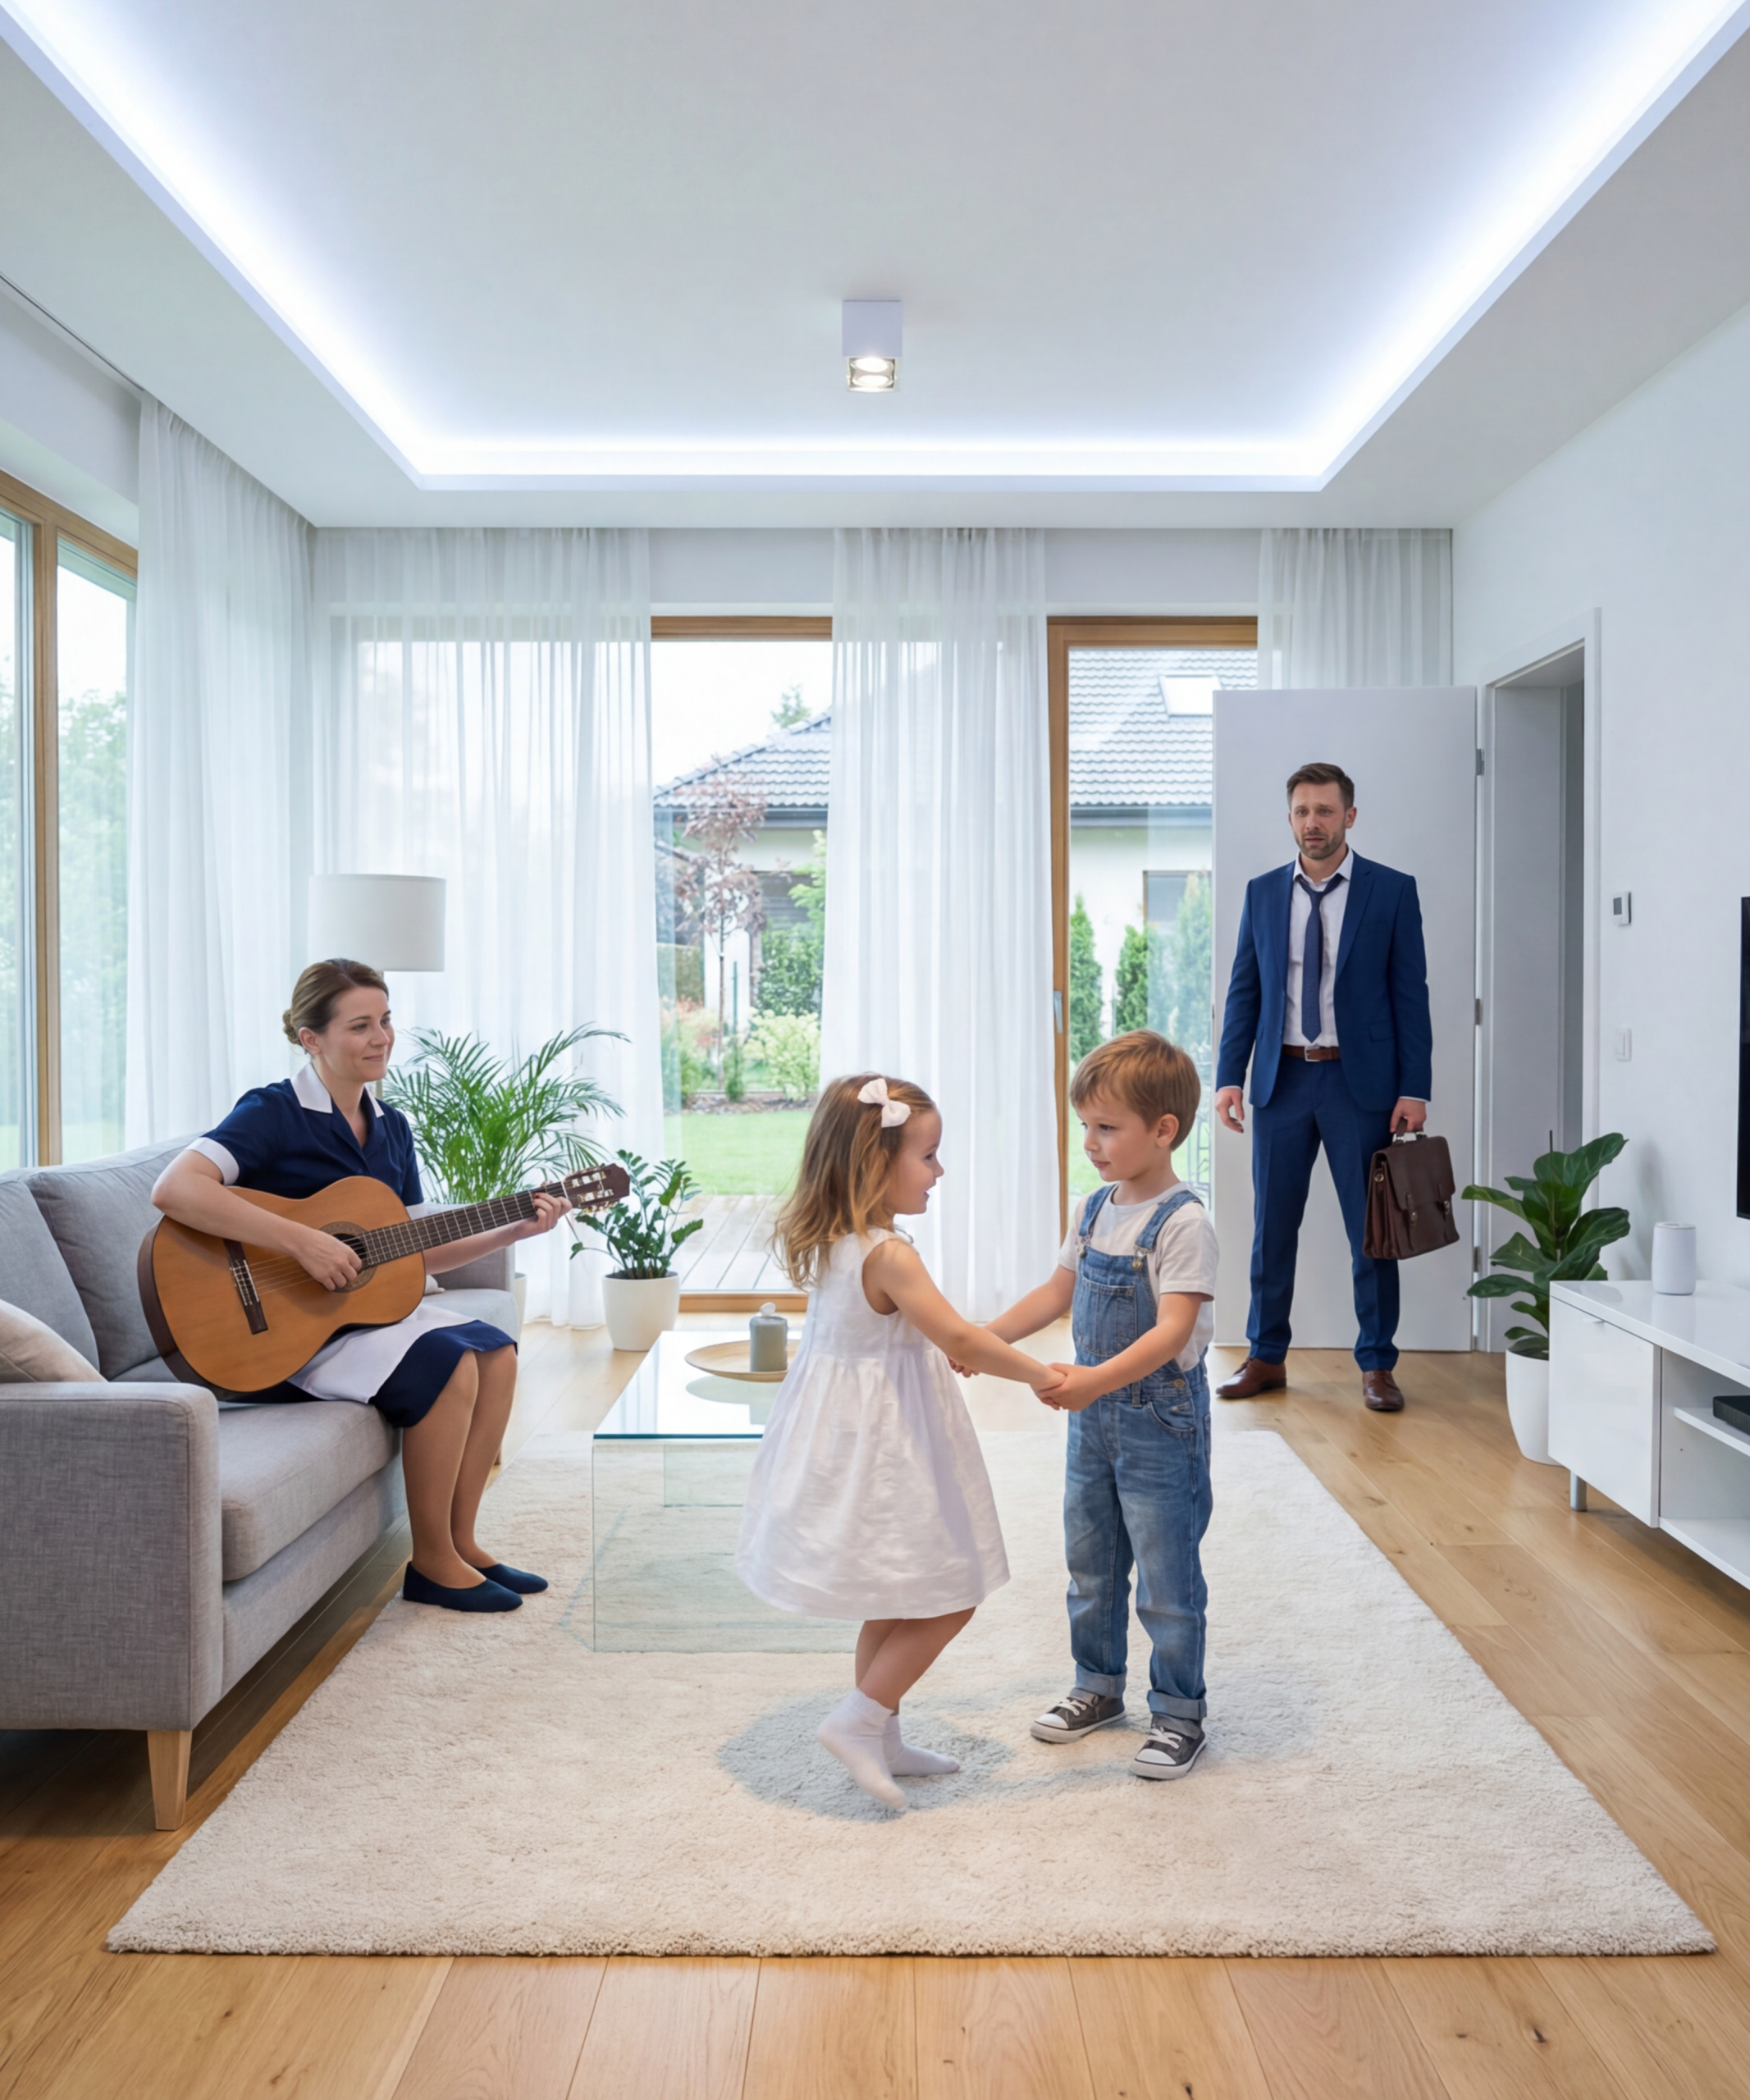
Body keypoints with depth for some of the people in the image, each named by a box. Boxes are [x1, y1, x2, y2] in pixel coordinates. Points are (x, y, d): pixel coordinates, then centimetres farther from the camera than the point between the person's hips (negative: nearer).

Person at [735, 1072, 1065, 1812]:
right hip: (886, 1443, -9)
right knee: (949, 1597, 4)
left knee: (897, 1600, 21)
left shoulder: (826, 1244, 4)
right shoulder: (889, 1255, -24)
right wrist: (1038, 1374, -17)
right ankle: (859, 1720, 5)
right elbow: (961, 1339, -27)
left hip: (844, 1437, 10)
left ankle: (881, 1739, 30)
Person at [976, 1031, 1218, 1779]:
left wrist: (1098, 1379, -41)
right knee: (1090, 1565, 20)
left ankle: (1179, 1713, 22)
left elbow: (1173, 1331, -29)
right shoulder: (1093, 1210, 4)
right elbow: (1057, 1294, 13)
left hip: (1160, 1423, -7)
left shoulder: (1183, 1224, -20)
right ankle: (1098, 1687, 38)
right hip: (1093, 1419, 8)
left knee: (1166, 1578, 5)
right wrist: (985, 1337, 4)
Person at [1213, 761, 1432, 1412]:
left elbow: (1410, 994, -1)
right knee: (1271, 1226, 8)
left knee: (1372, 1229, 4)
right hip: (1281, 1079, 3)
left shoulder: (1392, 891, 0)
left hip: (1361, 1080, -2)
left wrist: (1413, 1089, -8)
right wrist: (1229, 1077, -2)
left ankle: (1376, 1366, 16)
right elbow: (1243, 991, 8)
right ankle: (1265, 1358, 20)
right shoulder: (1261, 893, 8)